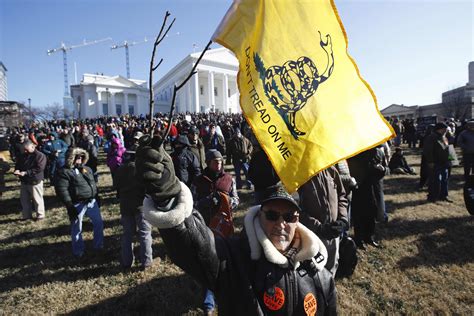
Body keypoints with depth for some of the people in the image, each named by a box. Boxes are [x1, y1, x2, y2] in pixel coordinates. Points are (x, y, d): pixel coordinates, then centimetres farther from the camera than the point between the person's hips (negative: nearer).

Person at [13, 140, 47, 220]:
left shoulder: (40, 156, -12)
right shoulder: (23, 156, 12)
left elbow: (39, 168, -21)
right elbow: (18, 165, 16)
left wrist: (26, 173, -25)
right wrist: (17, 171, -8)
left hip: (35, 182, -8)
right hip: (24, 181, 8)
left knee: (37, 199, 2)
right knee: (24, 199, 15)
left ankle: (40, 215, 15)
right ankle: (27, 215, 28)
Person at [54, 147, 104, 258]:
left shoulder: (87, 169, 12)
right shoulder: (64, 172, -10)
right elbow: (61, 190, -16)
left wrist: (97, 198, 18)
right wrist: (69, 206, -19)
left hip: (92, 202, 6)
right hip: (77, 204, -6)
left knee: (99, 223, 14)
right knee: (77, 229, 7)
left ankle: (99, 245, 32)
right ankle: (78, 252, 25)